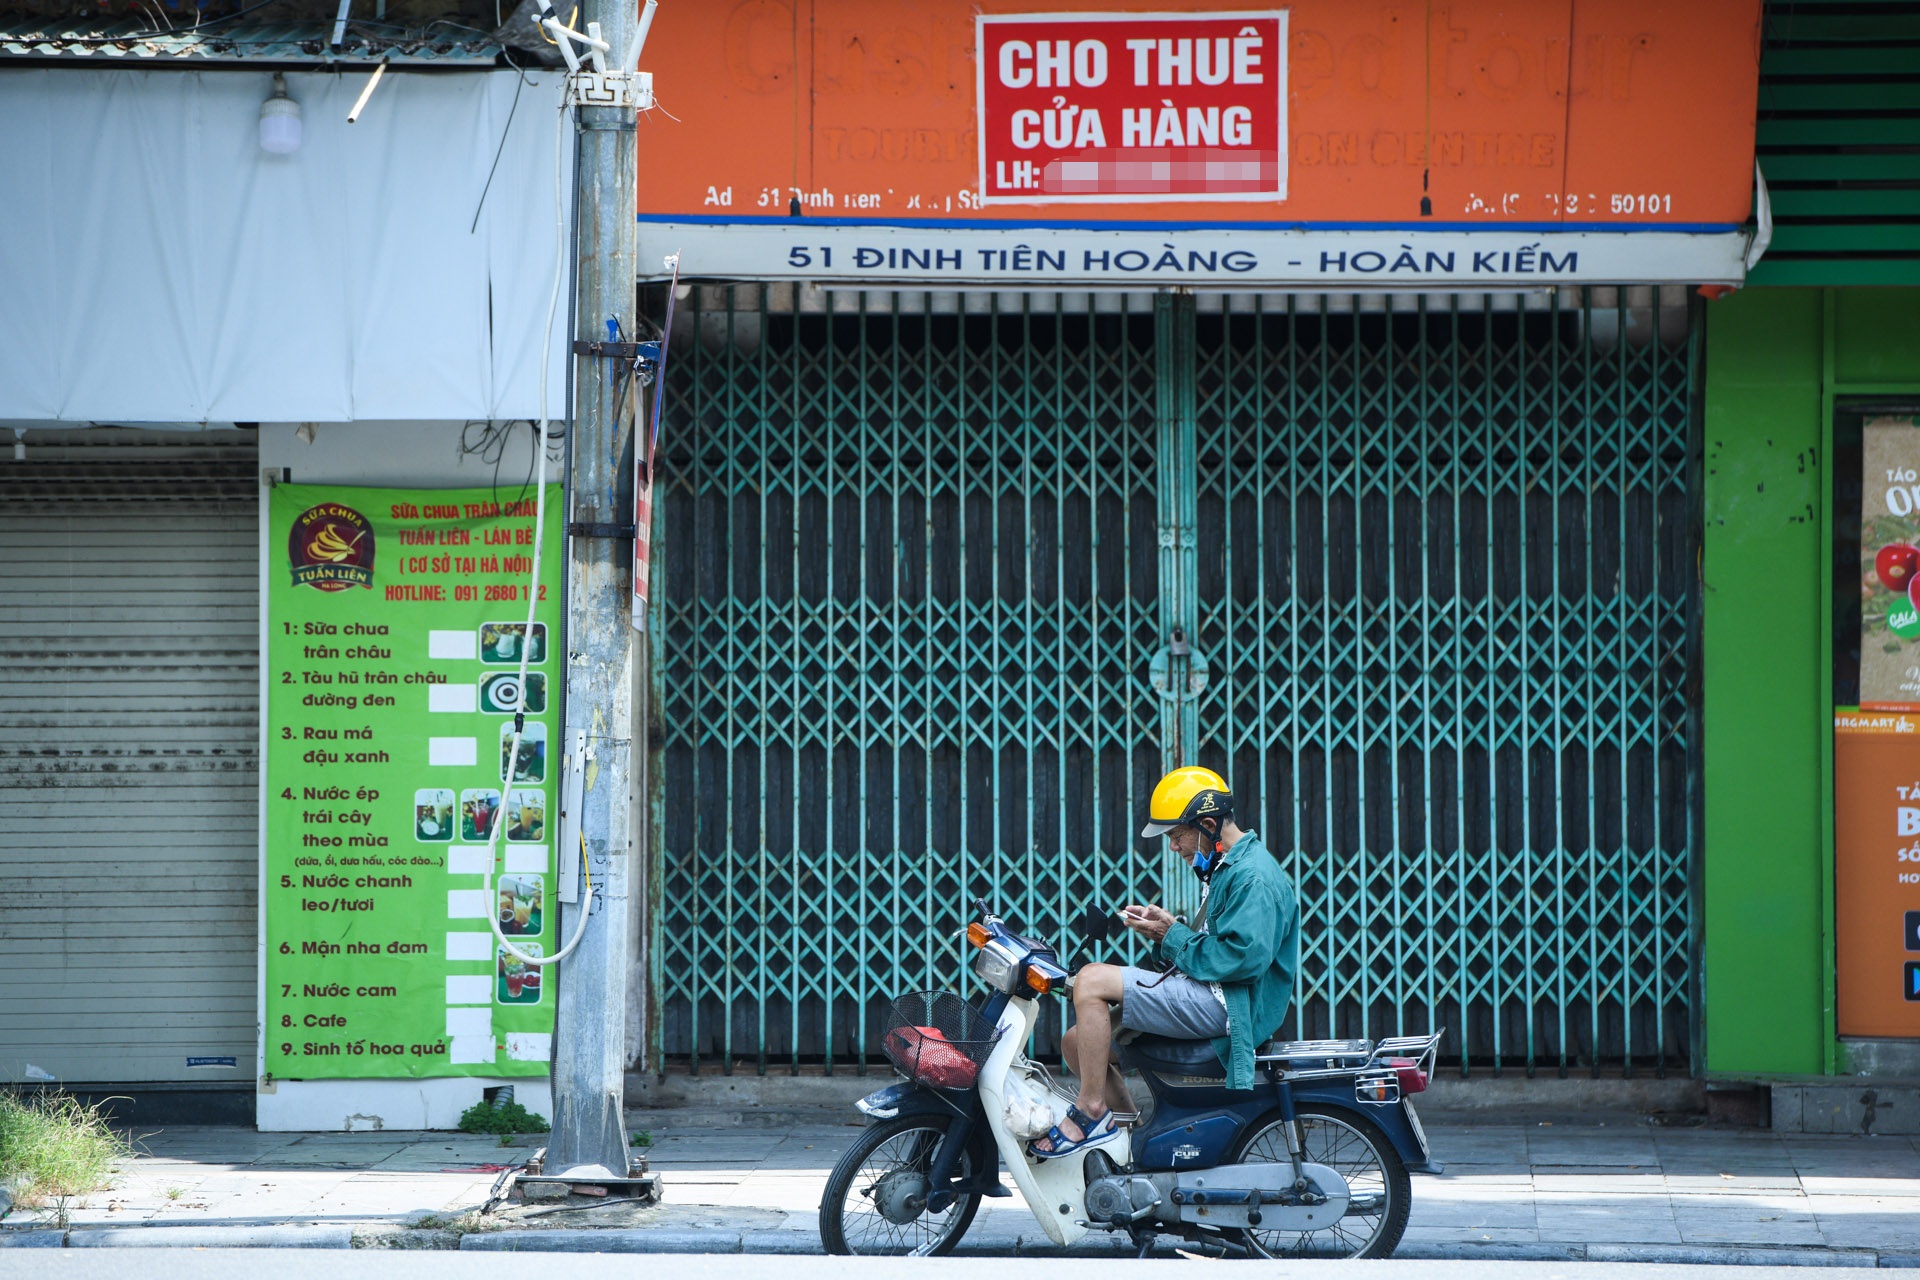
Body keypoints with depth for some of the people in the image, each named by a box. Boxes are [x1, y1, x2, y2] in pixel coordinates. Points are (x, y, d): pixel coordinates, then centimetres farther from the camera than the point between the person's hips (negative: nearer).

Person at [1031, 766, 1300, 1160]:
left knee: (1092, 980, -21)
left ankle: (1090, 1112, -16)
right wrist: (1162, 930, 3)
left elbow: (1244, 956, -25)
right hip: (1210, 998, 11)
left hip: (1228, 1005, -11)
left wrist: (1173, 935, -15)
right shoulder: (1226, 869, 20)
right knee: (1079, 1042, 10)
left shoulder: (1255, 876, -13)